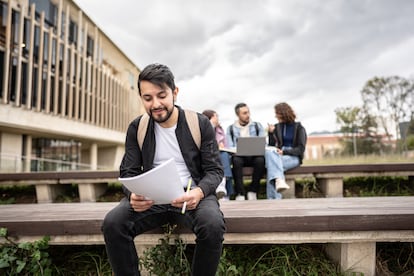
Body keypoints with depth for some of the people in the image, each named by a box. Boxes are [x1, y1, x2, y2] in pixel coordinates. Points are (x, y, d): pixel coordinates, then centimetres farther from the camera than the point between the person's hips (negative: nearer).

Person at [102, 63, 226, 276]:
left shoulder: (200, 124, -4)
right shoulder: (136, 128, 3)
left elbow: (214, 170, -3)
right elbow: (128, 172, 3)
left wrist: (199, 192, -26)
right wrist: (133, 195, -21)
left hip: (191, 196, -1)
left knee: (213, 224, -32)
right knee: (112, 223, -25)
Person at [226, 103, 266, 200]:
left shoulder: (257, 126, 15)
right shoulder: (231, 128, 13)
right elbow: (230, 147, 4)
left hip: (254, 155, 1)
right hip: (239, 156, 0)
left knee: (260, 160, -33)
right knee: (236, 160, -35)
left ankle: (253, 191, -17)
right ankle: (240, 193, -28)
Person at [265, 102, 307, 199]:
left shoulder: (299, 128, 8)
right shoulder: (276, 127, 18)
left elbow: (301, 149, -2)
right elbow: (271, 146, 12)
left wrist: (284, 152, -17)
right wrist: (271, 133, -3)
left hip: (293, 157, -3)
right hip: (278, 156, 3)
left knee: (272, 165, -33)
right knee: (269, 153, -34)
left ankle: (273, 198, -41)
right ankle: (279, 180, -51)